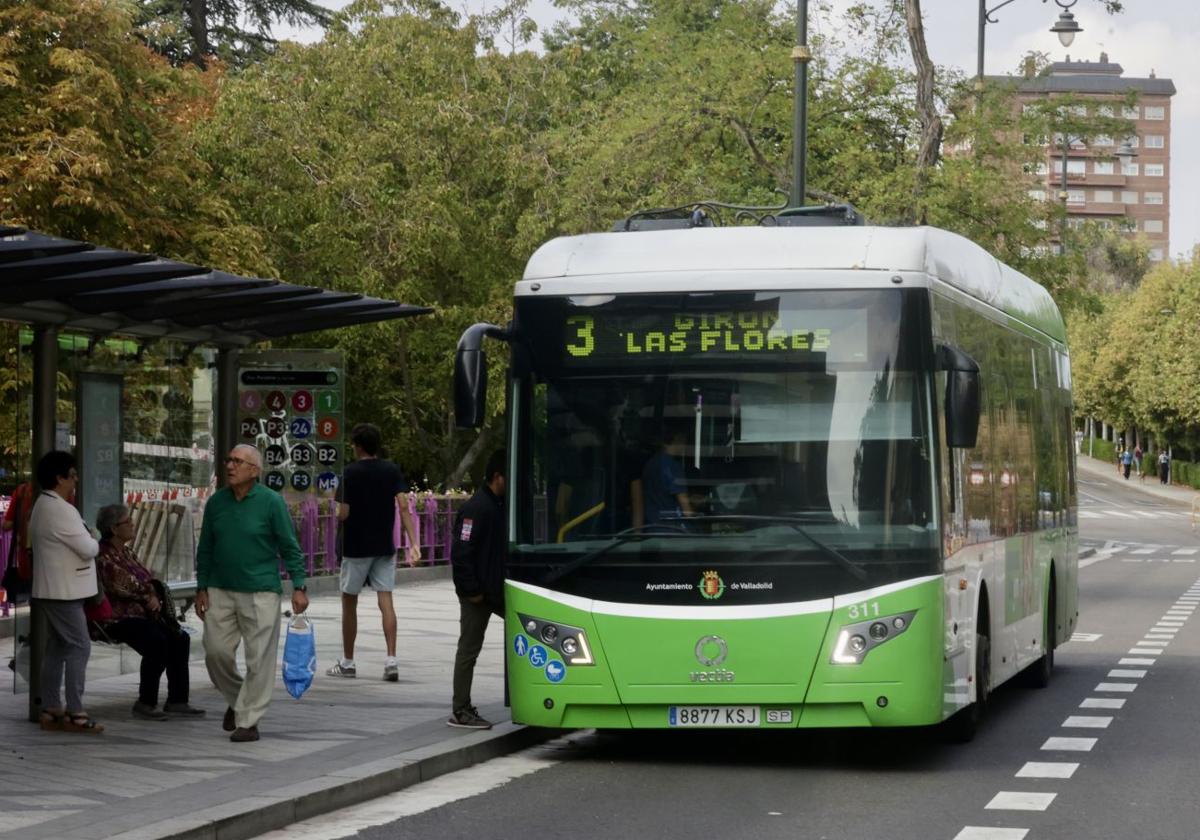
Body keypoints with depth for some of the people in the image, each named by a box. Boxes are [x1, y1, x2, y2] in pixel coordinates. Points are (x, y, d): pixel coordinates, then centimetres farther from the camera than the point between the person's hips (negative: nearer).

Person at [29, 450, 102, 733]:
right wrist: (95, 543, 0)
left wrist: (86, 542, 4)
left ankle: (50, 710, 13)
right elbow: (88, 548, -20)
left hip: (52, 589, 10)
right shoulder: (61, 510, -20)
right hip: (64, 590, -10)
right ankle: (75, 713, -11)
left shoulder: (43, 506, 14)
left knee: (57, 647, 12)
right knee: (79, 646, -9)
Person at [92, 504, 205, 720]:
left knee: (180, 638, -9)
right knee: (157, 642, -30)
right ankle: (145, 704, -21)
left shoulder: (126, 552, 19)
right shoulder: (103, 556, -10)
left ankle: (177, 701, -8)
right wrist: (148, 597, -8)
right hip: (117, 618, -9)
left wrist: (153, 598, 1)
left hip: (139, 613, 9)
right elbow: (120, 586, -18)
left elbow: (146, 579, 21)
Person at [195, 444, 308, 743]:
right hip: (220, 591, 4)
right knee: (216, 651, 4)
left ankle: (248, 721, 5)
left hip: (260, 592, -4)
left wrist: (298, 587, -9)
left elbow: (290, 547, -4)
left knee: (259, 659, -3)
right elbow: (205, 549, 13)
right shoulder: (216, 502, 5)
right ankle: (236, 699, 29)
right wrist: (201, 589, 9)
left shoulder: (271, 502, -7)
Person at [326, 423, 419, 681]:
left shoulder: (351, 473, -10)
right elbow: (404, 507, -6)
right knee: (386, 601, 1)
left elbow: (344, 514, -14)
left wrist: (338, 514, 10)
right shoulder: (392, 471, 2)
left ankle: (347, 662, 15)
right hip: (385, 547, 3)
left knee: (349, 602, 9)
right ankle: (391, 659, -11)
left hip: (356, 546, -3)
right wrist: (413, 543, -9)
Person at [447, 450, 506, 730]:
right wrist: (471, 591, -20)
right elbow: (460, 553, -21)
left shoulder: (501, 505, 11)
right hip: (478, 594, -9)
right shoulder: (476, 508, -17)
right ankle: (460, 712, 6)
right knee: (469, 650, -1)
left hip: (499, 590, 9)